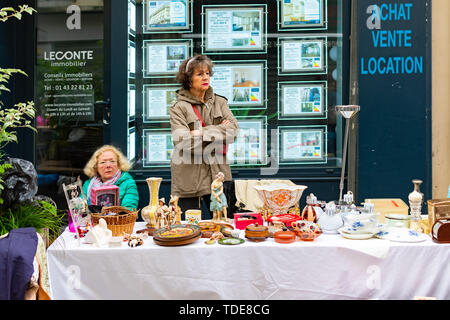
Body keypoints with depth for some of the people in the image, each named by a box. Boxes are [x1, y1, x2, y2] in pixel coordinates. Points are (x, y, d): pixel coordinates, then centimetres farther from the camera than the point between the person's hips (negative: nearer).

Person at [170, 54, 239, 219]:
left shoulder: (220, 102, 10)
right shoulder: (179, 108, -3)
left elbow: (233, 130, -3)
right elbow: (183, 143, -16)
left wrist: (204, 132, -13)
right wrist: (218, 132, -9)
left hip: (217, 174, 3)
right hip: (189, 179, -3)